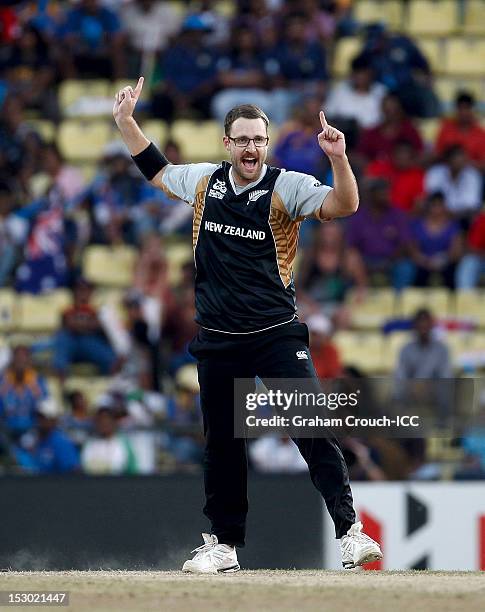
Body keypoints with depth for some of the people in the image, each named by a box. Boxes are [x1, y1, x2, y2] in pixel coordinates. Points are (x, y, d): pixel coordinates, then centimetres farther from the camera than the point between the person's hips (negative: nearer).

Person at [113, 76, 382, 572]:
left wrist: (338, 158, -36)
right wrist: (125, 121, 23)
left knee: (314, 431, -13)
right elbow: (155, 169, 26)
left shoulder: (286, 187, -7)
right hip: (216, 341, 4)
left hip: (277, 336, -4)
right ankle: (223, 545, 21)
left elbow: (344, 205, -21)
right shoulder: (203, 181, 7)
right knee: (222, 444, 10)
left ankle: (349, 531, -13)